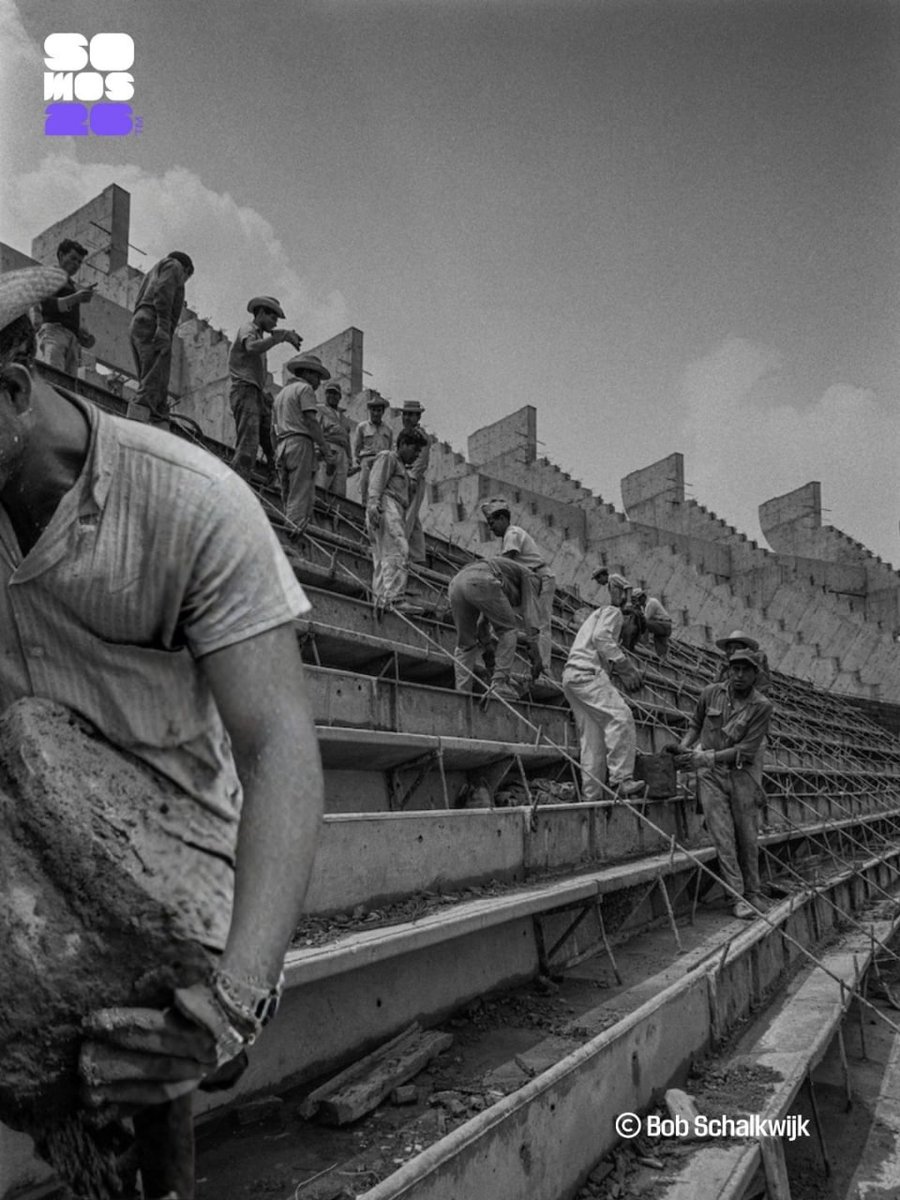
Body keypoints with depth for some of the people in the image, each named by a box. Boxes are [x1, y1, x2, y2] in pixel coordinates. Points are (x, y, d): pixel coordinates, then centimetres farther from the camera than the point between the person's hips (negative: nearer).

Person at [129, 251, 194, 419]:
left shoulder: (152, 273, 38)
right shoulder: (174, 265, 12)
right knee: (154, 380, -21)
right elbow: (162, 291, -8)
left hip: (137, 325, 9)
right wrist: (163, 325, -19)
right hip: (152, 324, -9)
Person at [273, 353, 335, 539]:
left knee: (288, 496, 6)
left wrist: (276, 453, 23)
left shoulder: (281, 393, 29)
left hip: (282, 446, 8)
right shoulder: (304, 388, 3)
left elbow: (274, 427, 25)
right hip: (300, 443, -8)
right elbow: (311, 420, -9)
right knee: (301, 496, -14)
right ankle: (294, 532, -24)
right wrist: (324, 446, -10)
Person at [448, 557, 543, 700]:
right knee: (507, 629, 11)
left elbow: (482, 620, 46)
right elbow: (531, 610, 12)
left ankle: (461, 695, 7)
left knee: (465, 645, 17)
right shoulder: (529, 577, 26)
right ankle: (500, 683, 0)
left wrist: (486, 649, 52)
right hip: (480, 581, -7)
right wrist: (533, 648, 9)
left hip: (456, 582, 7)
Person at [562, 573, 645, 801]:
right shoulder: (612, 611, 5)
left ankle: (591, 795, -1)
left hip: (572, 676, 10)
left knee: (593, 738, 4)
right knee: (620, 717, -22)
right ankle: (621, 779, -29)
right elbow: (601, 637, -14)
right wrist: (626, 667, -18)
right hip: (587, 673, -10)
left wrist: (620, 674, 21)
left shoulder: (597, 613, 35)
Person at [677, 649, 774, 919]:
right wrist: (686, 745, -4)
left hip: (742, 773, -1)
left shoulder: (762, 706, -10)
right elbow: (696, 723, 16)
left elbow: (746, 750, -15)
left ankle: (752, 891, 23)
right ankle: (738, 896, -4)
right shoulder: (711, 693, -1)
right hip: (711, 774, 1)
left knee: (748, 836, 5)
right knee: (722, 834, -8)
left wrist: (706, 757, -21)